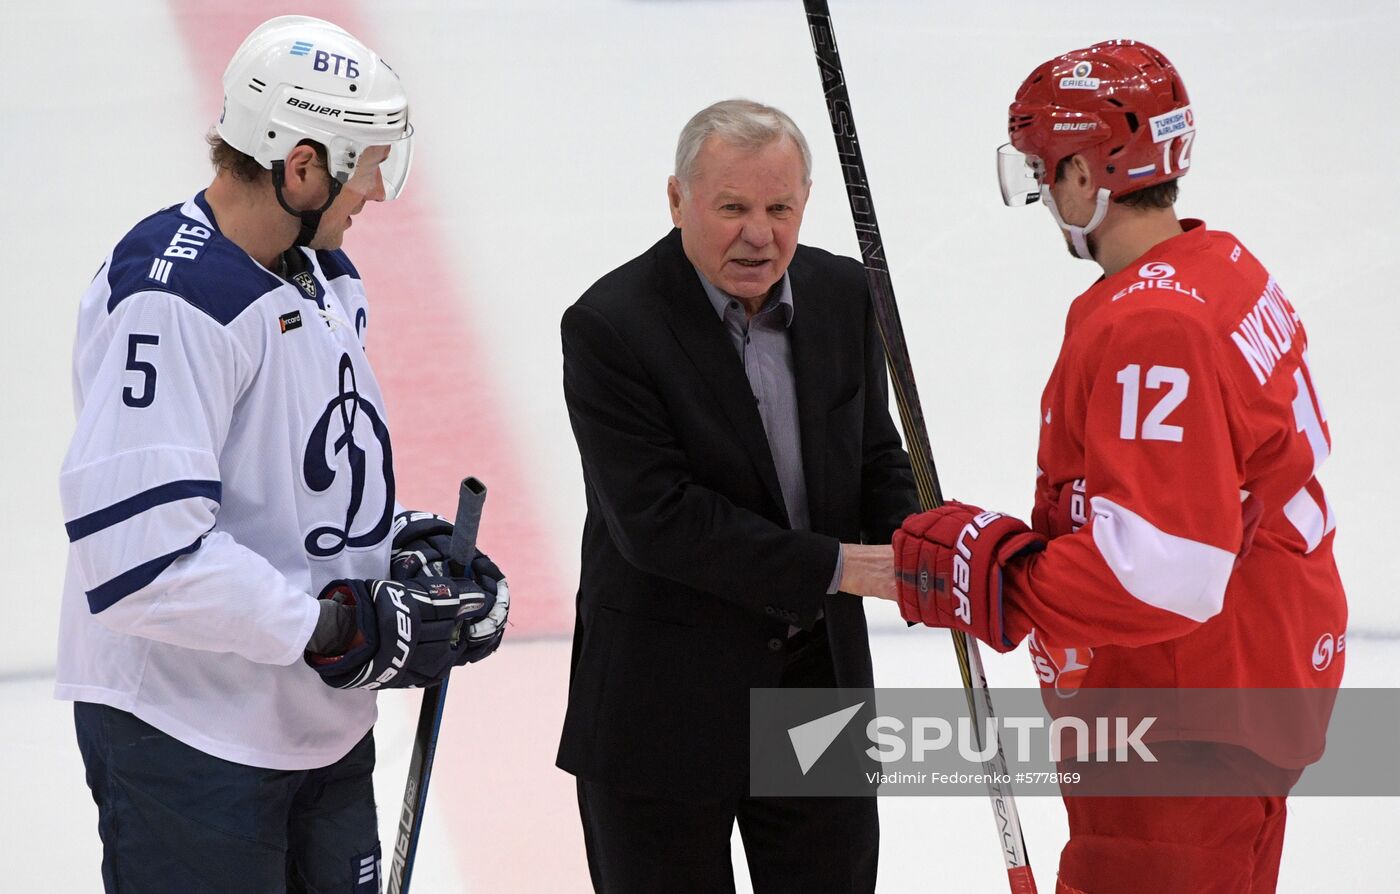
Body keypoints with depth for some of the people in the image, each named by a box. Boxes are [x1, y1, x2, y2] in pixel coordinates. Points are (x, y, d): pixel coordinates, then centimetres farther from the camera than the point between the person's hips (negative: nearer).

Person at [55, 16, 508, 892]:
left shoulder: (327, 276, 9)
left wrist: (411, 541, 2)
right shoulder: (170, 298, -23)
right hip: (188, 742, -9)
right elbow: (142, 555, -30)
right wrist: (338, 630, -25)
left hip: (326, 720, 9)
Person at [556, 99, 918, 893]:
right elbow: (658, 520, -23)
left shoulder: (841, 294, 1)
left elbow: (876, 462, 10)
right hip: (666, 702, -5)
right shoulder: (612, 326, -18)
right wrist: (837, 567, -24)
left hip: (822, 678, 5)